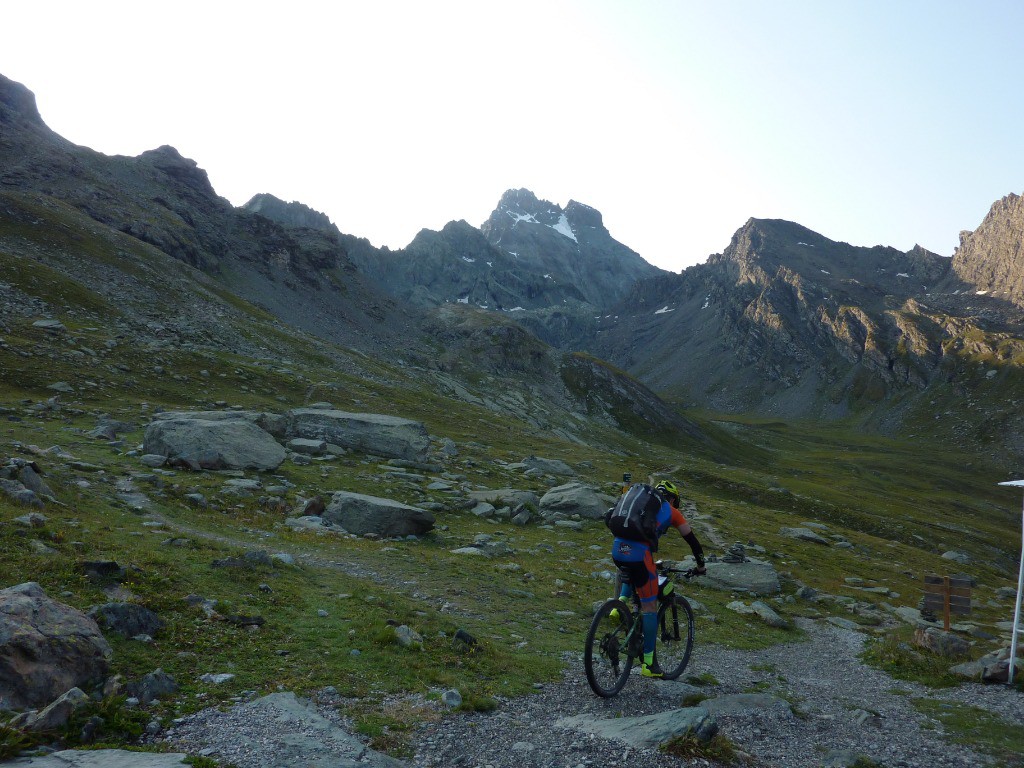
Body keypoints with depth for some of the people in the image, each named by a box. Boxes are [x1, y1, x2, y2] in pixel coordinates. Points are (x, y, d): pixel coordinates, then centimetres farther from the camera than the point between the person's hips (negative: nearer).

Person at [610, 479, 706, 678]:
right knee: (649, 607, 6)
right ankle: (648, 664, 10)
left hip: (617, 550, 5)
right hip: (638, 555, -5)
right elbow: (692, 540, 22)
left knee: (632, 575, 39)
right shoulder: (671, 512, 18)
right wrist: (701, 566, 38)